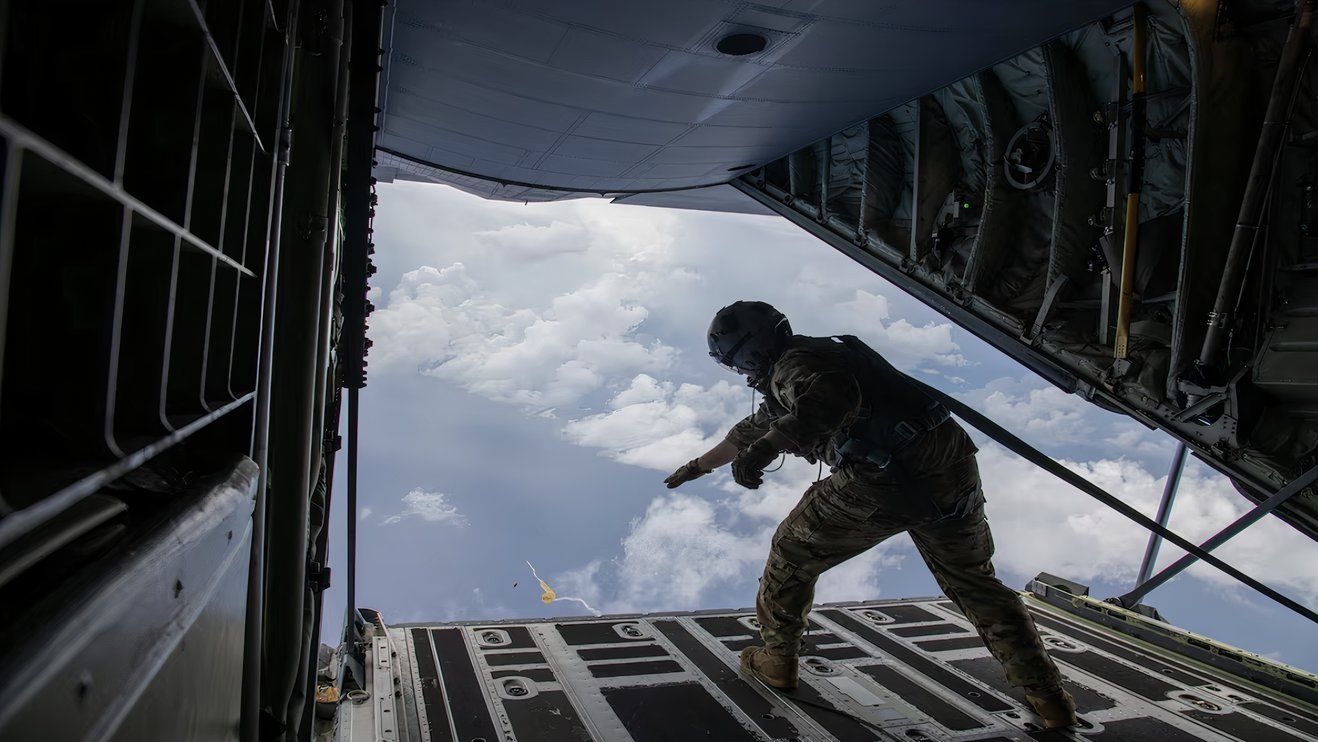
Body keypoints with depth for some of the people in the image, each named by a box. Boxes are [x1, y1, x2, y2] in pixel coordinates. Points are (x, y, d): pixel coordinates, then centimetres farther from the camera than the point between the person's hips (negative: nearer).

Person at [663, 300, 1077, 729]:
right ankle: (1050, 698, 26)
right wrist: (698, 466, 52)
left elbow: (831, 396, -26)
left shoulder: (792, 365, 1)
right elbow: (750, 431, 42)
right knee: (975, 583, 24)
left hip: (885, 477, -9)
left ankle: (776, 661, 29)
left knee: (793, 554, 14)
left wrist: (768, 446, -30)